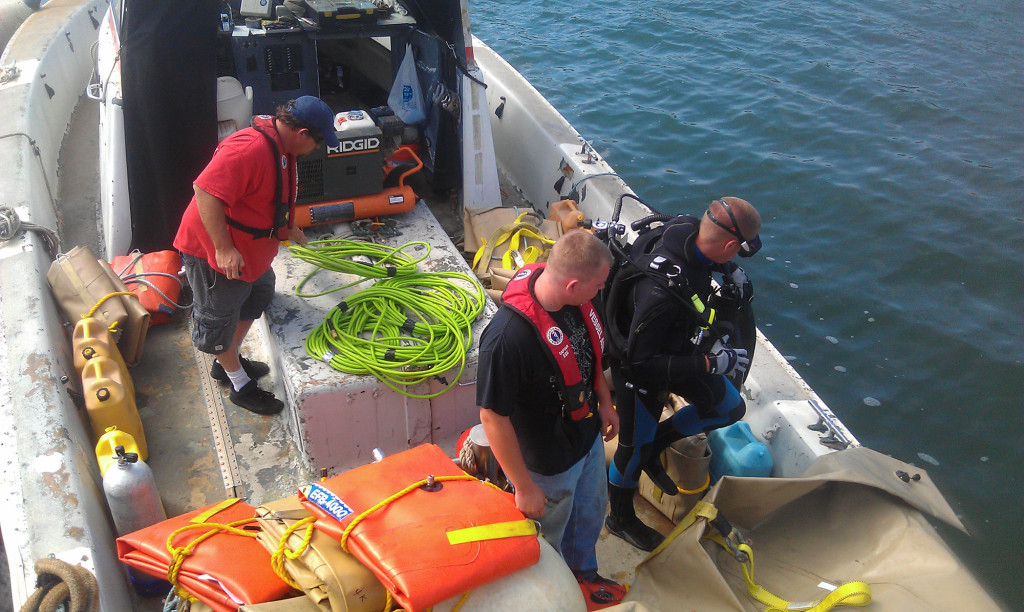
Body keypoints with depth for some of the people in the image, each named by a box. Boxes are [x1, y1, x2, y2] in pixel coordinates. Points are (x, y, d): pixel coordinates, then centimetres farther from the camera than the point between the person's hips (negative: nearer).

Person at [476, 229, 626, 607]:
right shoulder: (507, 337, -41)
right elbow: (494, 418, -30)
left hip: (588, 435, 7)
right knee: (550, 536, 22)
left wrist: (605, 403, 15)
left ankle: (582, 573, 61)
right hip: (549, 464, -7)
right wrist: (525, 487, -21)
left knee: (590, 511, 32)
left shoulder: (575, 300, -16)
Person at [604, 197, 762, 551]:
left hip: (678, 348, 8)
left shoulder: (688, 230, -20)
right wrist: (711, 364, -32)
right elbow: (639, 363, -35)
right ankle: (620, 519, 42)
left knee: (730, 408, 18)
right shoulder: (661, 292, -44)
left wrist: (730, 270, 4)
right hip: (639, 370, -8)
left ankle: (654, 446, 33)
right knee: (634, 449, 14)